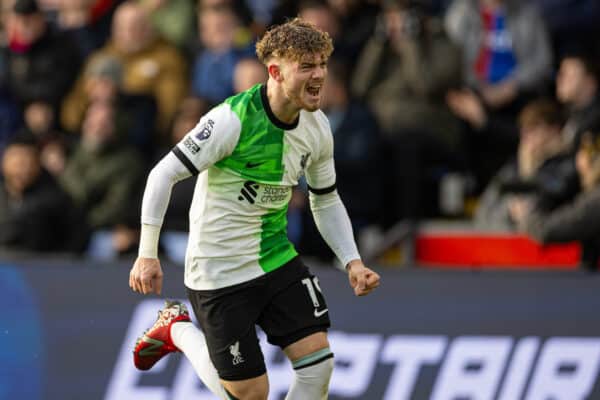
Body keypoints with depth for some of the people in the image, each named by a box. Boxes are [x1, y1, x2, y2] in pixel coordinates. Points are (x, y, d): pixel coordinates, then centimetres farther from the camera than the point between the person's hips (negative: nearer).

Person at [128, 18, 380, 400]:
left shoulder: (317, 127, -2)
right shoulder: (233, 119, -23)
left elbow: (327, 202, 13)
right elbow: (163, 175, -19)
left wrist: (352, 261, 0)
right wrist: (147, 255, -20)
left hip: (277, 259, 6)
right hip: (220, 270, -6)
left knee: (318, 362, -8)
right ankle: (177, 330, 24)